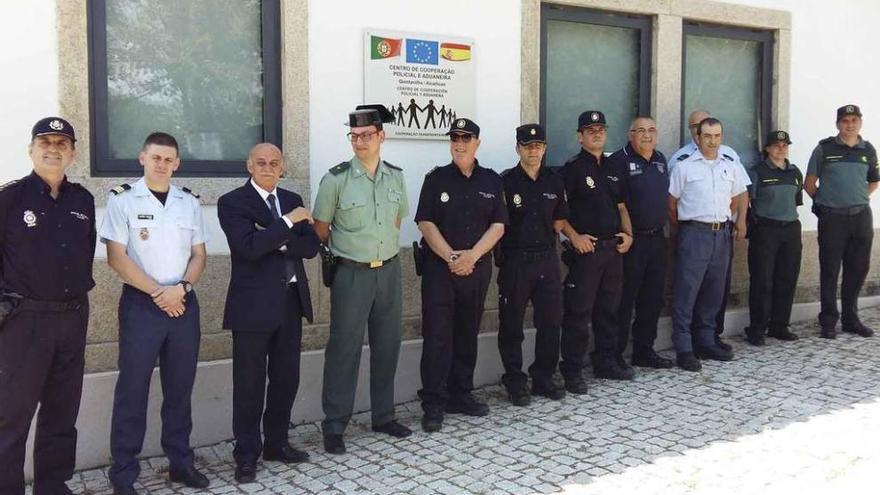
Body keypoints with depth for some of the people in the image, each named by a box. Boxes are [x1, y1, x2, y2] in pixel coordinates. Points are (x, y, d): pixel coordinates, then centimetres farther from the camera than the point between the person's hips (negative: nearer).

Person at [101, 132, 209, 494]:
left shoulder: (189, 202, 9)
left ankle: (181, 462, 21)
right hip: (140, 303, -4)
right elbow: (116, 258, -8)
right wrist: (158, 293, -12)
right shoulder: (122, 199, -3)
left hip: (184, 303, 4)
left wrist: (181, 288, -8)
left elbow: (199, 255, 10)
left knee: (180, 387, 10)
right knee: (132, 389, 0)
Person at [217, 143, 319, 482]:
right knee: (250, 383, 3)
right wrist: (288, 222, -20)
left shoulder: (292, 199, 12)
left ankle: (276, 443, 28)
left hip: (291, 301, 6)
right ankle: (247, 455, 14)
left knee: (286, 378, 13)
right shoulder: (232, 202, -6)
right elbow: (249, 247, -21)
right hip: (254, 304, -6)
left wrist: (279, 243, -12)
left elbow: (311, 246, 4)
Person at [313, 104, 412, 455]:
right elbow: (321, 227, 0)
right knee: (344, 348, -1)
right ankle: (334, 426, 10)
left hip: (389, 270, 4)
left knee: (387, 346, 12)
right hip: (352, 273, -4)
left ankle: (383, 416, 27)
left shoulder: (395, 176, 3)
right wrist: (346, 250, 7)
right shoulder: (337, 178, -10)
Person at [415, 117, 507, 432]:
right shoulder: (436, 179, 2)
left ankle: (461, 395, 22)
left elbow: (498, 225, 1)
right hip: (439, 267, -3)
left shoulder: (491, 181, 8)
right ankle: (433, 404, 0)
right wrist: (450, 257, -14)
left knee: (467, 334, 11)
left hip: (477, 268, 3)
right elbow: (426, 223, -5)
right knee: (437, 335, -5)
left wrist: (472, 255, -12)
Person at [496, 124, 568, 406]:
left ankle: (543, 378, 20)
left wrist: (542, 239, 8)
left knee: (551, 322, 6)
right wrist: (520, 239, -4)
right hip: (515, 261, -4)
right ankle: (515, 383, 14)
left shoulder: (554, 182, 9)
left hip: (547, 259, 4)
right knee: (512, 325, 3)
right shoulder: (506, 181, -5)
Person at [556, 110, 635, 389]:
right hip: (586, 249, -7)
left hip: (614, 248, 7)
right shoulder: (573, 168, -6)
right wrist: (574, 236, -18)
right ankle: (572, 371, 2)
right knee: (579, 312, -4)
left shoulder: (612, 168, 15)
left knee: (609, 309, 15)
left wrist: (627, 233, 8)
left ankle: (607, 362, 26)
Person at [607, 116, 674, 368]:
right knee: (624, 301, -3)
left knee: (653, 300, 13)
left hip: (656, 238, 8)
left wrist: (662, 227, 17)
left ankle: (644, 350, 25)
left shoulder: (661, 160, 14)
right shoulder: (619, 160, -10)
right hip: (631, 240, -7)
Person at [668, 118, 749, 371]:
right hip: (694, 233, -5)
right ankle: (684, 349, -1)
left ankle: (706, 342, 23)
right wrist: (677, 234, 3)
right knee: (686, 293, -6)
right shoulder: (684, 166, -3)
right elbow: (672, 203, 1)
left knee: (714, 292, 12)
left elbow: (738, 198, 21)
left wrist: (741, 223, 16)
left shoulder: (731, 166, 10)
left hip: (722, 233, 5)